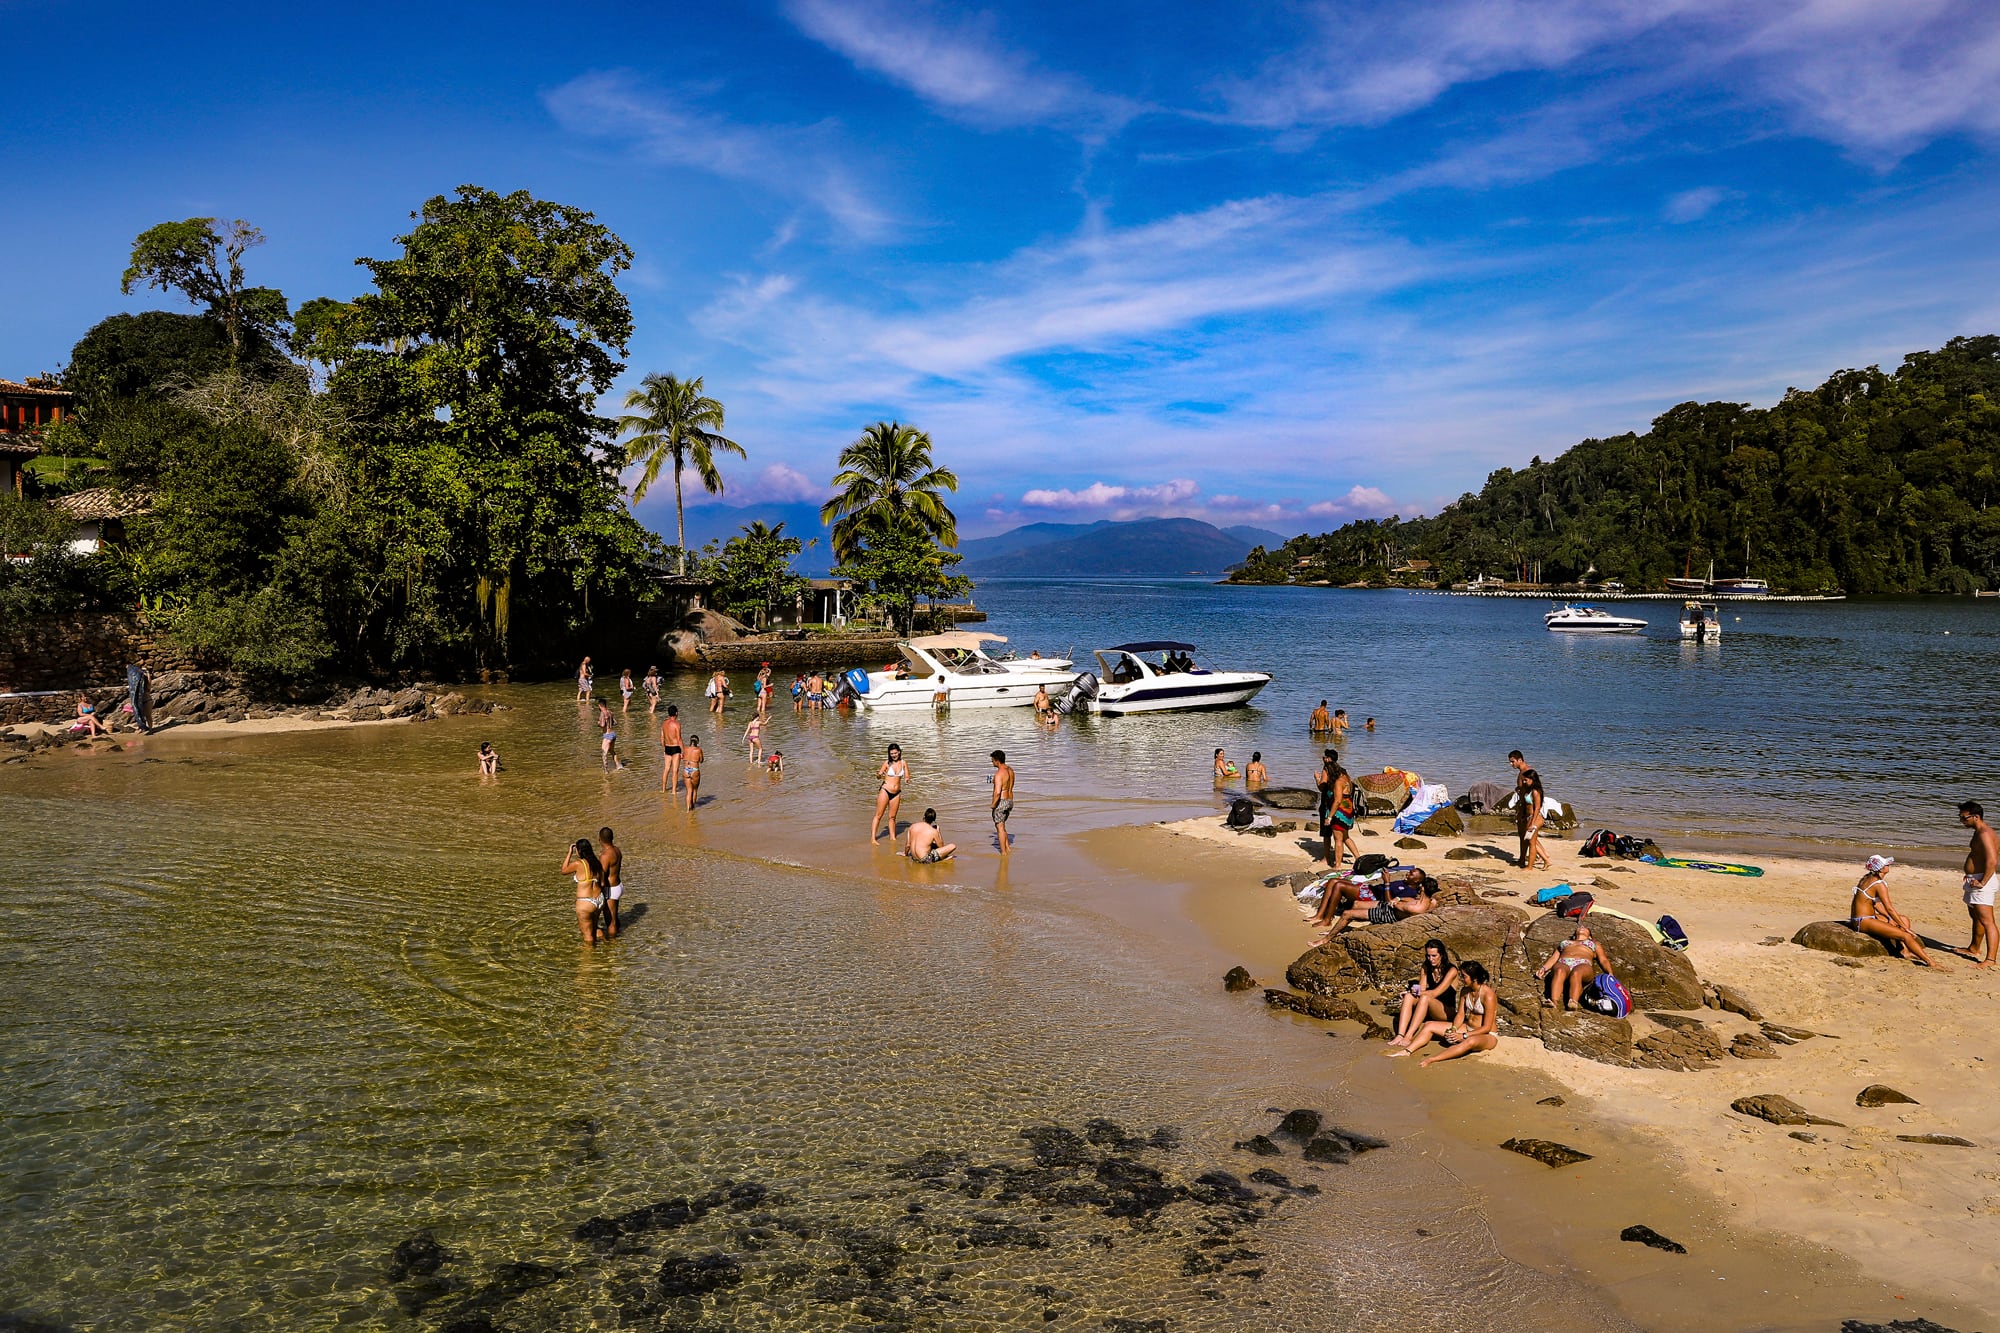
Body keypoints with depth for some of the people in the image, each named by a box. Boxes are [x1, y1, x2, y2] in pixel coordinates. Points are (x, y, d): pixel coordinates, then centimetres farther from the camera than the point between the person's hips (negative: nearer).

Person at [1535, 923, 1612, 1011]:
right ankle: (1554, 1001, -64)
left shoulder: (1594, 944, 38)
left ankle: (1572, 1003, -65)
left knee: (1576, 973, -41)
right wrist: (1543, 968, 4)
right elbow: (1554, 958, 24)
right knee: (1559, 972, -39)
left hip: (1583, 965, -1)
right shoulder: (1564, 942, 40)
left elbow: (1603, 960, 23)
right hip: (1562, 964, 1)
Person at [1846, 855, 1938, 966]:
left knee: (1905, 919, 18)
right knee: (1906, 935, -12)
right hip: (1864, 921, -9)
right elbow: (1889, 908, -17)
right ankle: (1930, 962, -8)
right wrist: (1906, 928, -11)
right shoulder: (1879, 884, -16)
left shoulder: (1867, 878, 10)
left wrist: (1890, 918, 7)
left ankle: (1905, 951, 10)